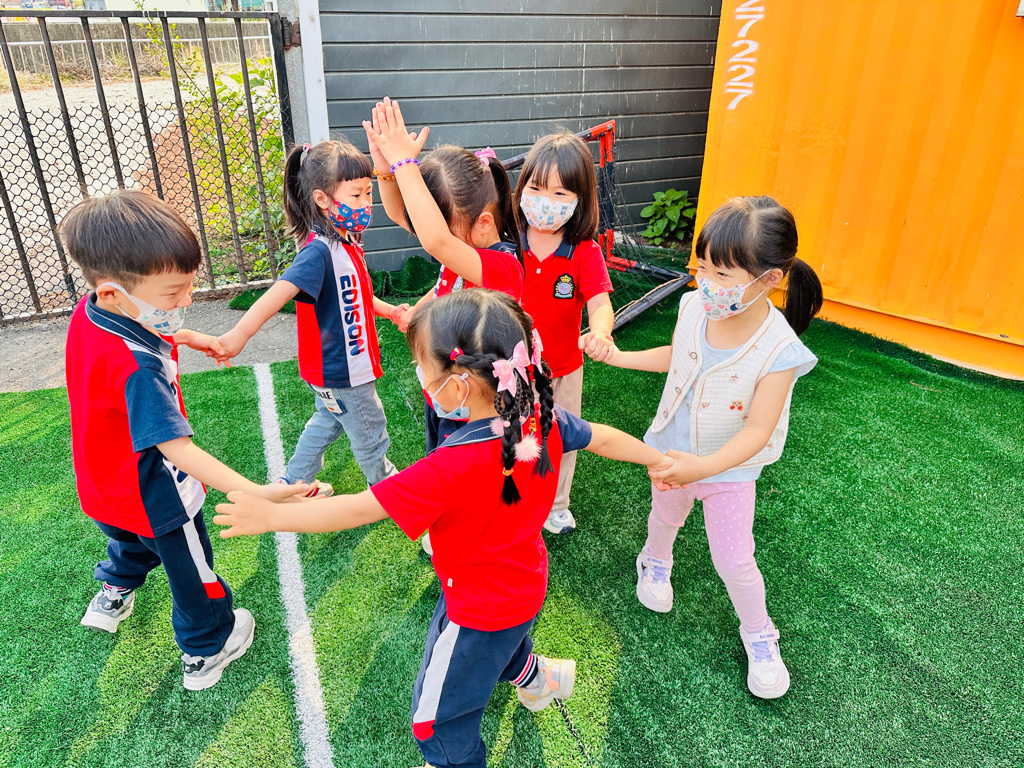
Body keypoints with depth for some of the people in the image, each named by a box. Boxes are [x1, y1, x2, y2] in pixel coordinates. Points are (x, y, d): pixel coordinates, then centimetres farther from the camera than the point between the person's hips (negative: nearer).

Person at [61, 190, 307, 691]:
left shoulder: (90, 312, -13)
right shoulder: (136, 368, -42)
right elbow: (176, 448, -45)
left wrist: (189, 338, 13)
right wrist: (256, 493, -52)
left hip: (105, 487, 8)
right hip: (156, 496, -8)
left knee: (136, 541, 39)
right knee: (192, 572, 18)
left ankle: (113, 596, 67)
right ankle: (205, 653, 42)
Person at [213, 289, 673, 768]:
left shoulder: (454, 468, -40)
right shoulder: (543, 418, -19)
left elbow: (361, 509, -33)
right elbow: (601, 438, -2)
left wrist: (273, 517, -19)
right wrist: (658, 459, 17)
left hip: (477, 610, -8)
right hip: (527, 587, 8)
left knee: (436, 720, 19)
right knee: (501, 642, 41)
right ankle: (537, 678, 67)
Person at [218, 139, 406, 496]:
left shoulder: (345, 242, 3)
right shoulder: (318, 251, -28)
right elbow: (282, 290, -42)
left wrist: (388, 310, 10)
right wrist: (240, 333, -52)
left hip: (334, 368, 10)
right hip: (341, 370, -9)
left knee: (327, 422, 29)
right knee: (370, 433, 14)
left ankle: (294, 485, 47)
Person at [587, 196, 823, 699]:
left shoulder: (778, 350, -30)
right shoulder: (695, 307, -18)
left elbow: (757, 430, -30)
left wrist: (705, 467, -45)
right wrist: (618, 356, -3)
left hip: (730, 467, -3)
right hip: (673, 449, 4)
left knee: (733, 561, 6)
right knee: (665, 516, 27)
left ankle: (758, 635, 35)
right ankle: (655, 562, 61)